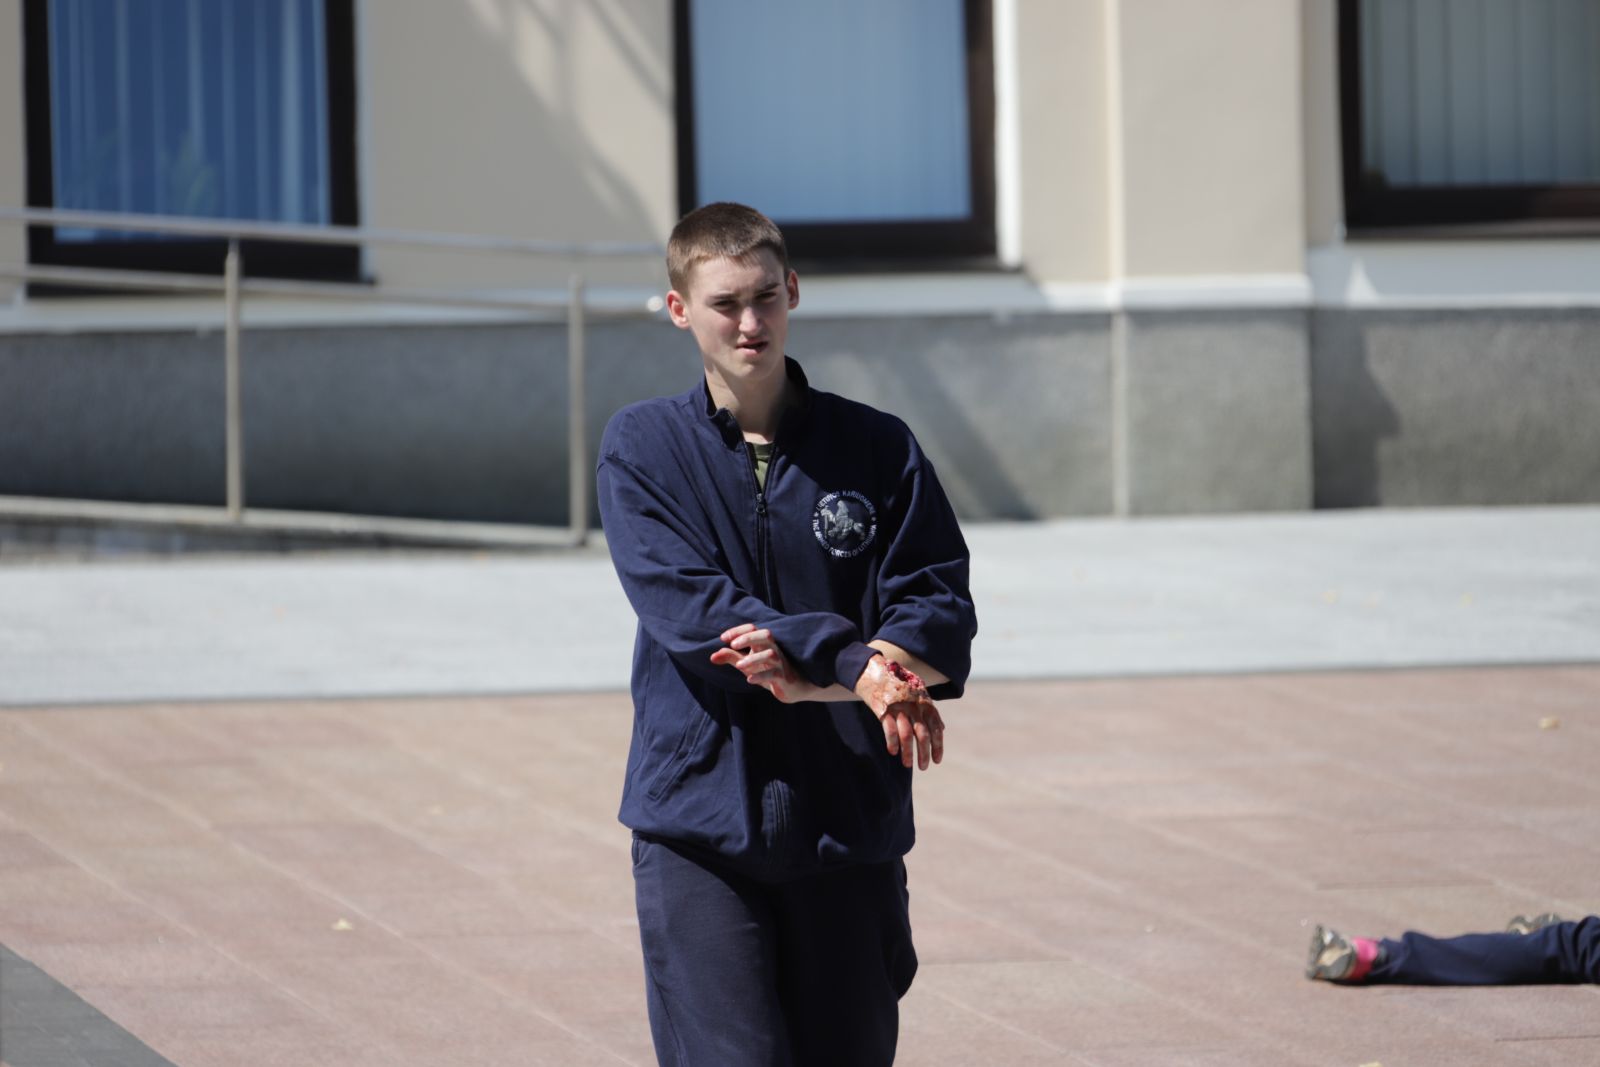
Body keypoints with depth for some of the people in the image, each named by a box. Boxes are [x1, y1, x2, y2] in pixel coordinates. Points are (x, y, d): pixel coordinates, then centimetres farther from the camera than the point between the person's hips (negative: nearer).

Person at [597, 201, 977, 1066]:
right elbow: (684, 605, -12)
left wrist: (811, 675, -21)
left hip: (850, 823, 2)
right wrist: (852, 669, -24)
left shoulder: (875, 448, 6)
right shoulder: (642, 446, 2)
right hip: (699, 818, -2)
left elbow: (941, 606, -2)